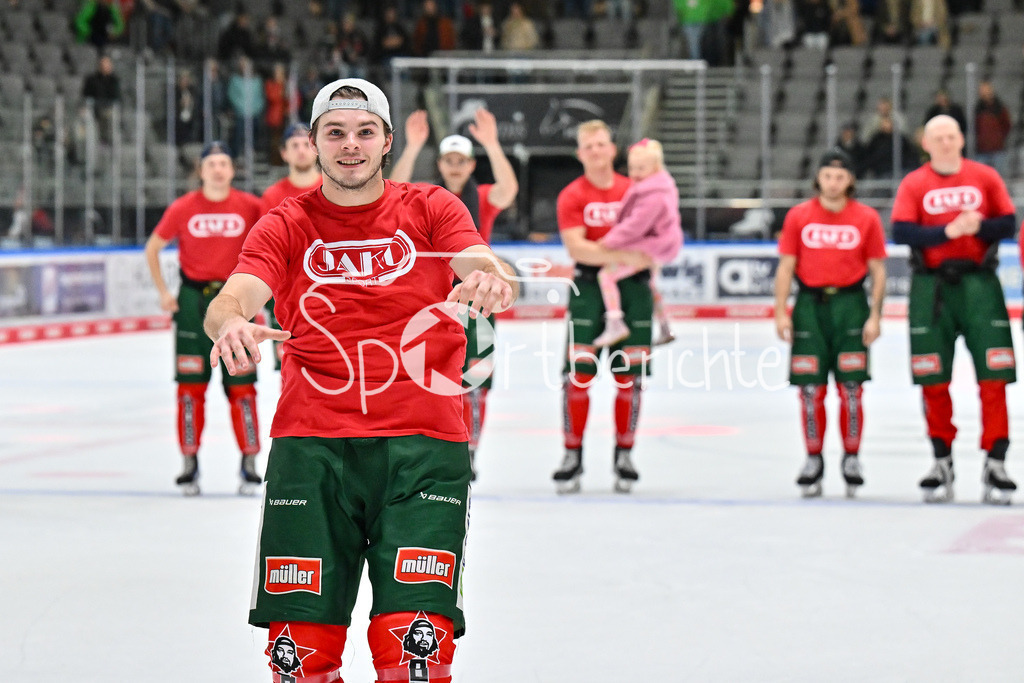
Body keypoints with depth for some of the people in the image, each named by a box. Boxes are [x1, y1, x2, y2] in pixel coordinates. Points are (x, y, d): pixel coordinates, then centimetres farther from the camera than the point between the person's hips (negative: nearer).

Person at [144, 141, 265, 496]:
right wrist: (163, 292, 6)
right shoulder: (182, 209, -2)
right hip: (193, 299, 1)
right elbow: (152, 248, 10)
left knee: (241, 384, -4)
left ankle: (249, 462, 3)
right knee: (190, 384, 2)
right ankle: (189, 463, 10)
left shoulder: (250, 207, -3)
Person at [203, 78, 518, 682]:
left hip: (420, 443, -1)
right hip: (311, 445, 1)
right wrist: (230, 321, -30)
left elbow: (483, 264, -7)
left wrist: (491, 277, -32)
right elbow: (233, 297, -6)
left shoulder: (430, 209, 9)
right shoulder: (285, 228, 9)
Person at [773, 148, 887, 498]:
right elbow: (786, 266, 6)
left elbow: (877, 269, 5)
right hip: (809, 305, 1)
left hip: (850, 305, -1)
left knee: (851, 387, -3)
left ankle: (851, 458, 8)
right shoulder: (798, 216, 5)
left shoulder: (867, 218, 3)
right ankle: (813, 461, 10)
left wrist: (875, 316, -2)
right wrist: (781, 312, -1)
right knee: (810, 388, 0)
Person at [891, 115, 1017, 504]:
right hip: (931, 286, 0)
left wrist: (978, 227, -17)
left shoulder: (985, 177, 7)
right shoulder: (913, 184, 4)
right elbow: (901, 231, -8)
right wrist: (947, 231, -18)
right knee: (933, 381, 3)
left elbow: (1008, 225, 2)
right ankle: (942, 464, 15)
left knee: (992, 377, -6)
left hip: (978, 283, 0)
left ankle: (995, 464, -3)